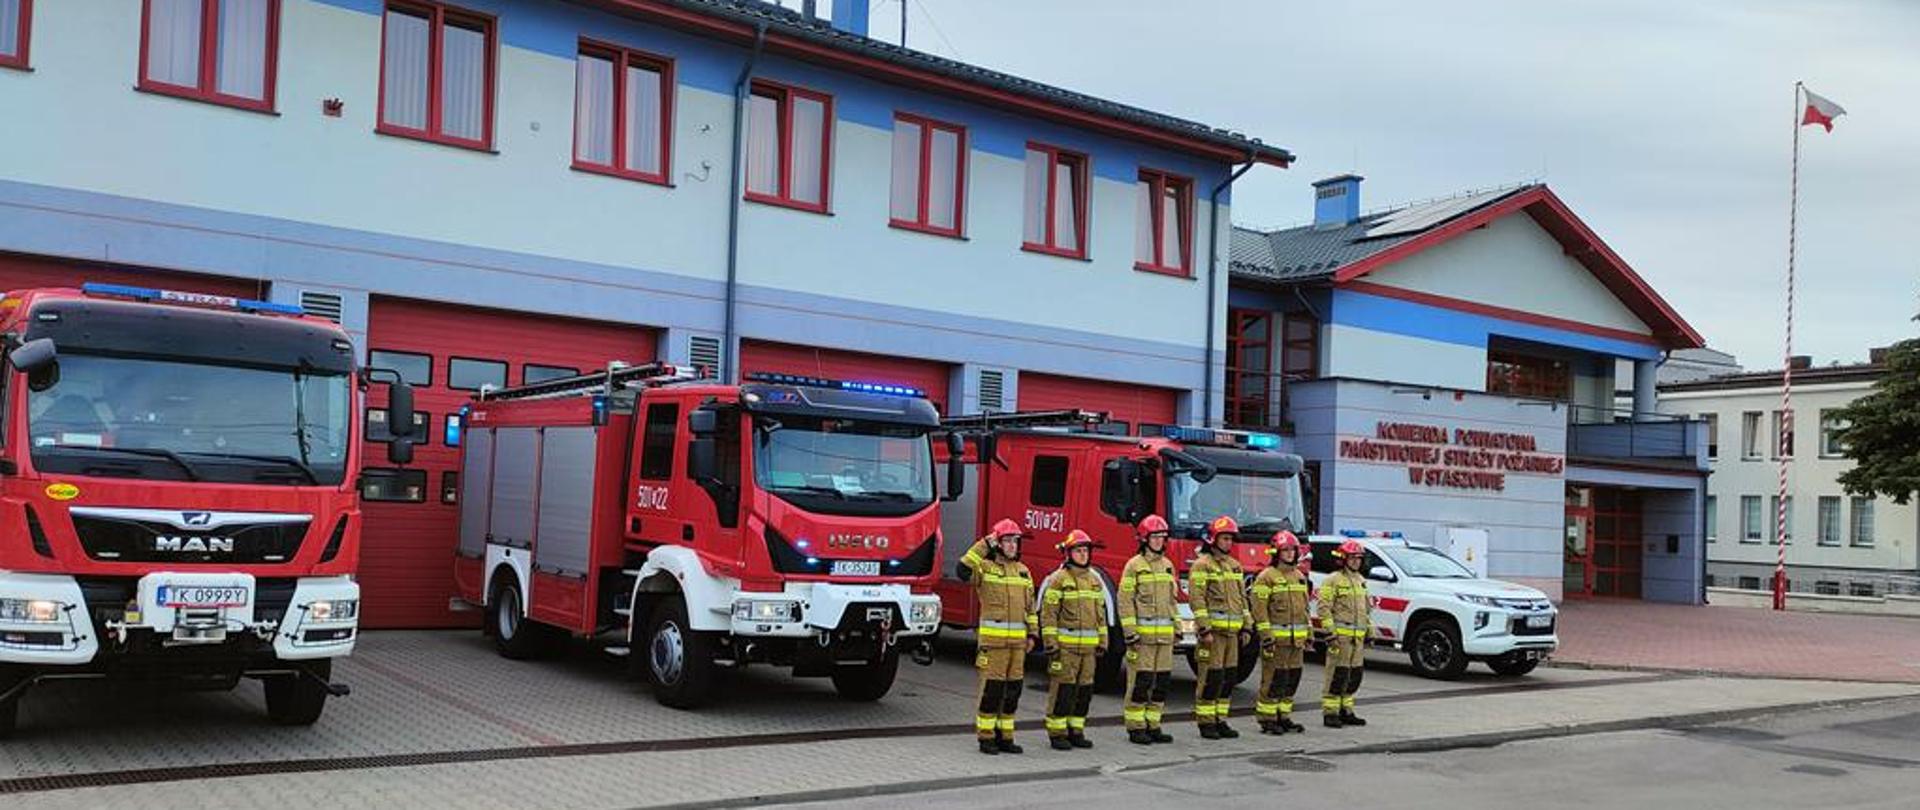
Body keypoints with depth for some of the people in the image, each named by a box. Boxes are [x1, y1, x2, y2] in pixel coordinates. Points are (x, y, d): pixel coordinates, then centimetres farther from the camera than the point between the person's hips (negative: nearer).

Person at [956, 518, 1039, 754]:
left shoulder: (1023, 571, 15)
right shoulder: (986, 566, -3)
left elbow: (1030, 605, 19)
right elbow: (963, 571, -23)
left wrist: (1032, 634, 13)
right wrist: (983, 546, -19)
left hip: (1018, 639, 6)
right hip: (993, 637, -6)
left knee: (1013, 688, 8)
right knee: (992, 687, -5)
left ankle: (1005, 735, 17)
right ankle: (986, 737, 3)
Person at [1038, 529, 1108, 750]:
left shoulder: (1094, 580, 14)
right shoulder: (1058, 579, -6)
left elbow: (1100, 613, 19)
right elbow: (1048, 613, -9)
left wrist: (1102, 643, 15)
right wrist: (1050, 644, -14)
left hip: (1088, 646, 6)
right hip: (1065, 646, -6)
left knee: (1084, 690, 8)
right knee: (1063, 689, -4)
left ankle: (1076, 731, 18)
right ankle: (1057, 734, 3)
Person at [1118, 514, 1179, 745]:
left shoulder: (1167, 565, 14)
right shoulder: (1134, 565, -6)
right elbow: (1125, 601, -9)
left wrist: (1176, 628, 16)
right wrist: (1129, 632, -15)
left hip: (1164, 635, 6)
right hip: (1142, 632, -6)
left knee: (1162, 681, 7)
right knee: (1140, 680, -4)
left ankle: (1153, 726, 16)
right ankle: (1135, 728, 3)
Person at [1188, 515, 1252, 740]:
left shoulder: (1235, 565, 17)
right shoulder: (1202, 565, -6)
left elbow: (1242, 599, 21)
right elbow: (1196, 598, -12)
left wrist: (1247, 627, 15)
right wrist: (1204, 629, -18)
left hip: (1232, 631, 7)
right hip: (1213, 630, -7)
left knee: (1228, 677, 8)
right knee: (1211, 677, -6)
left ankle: (1220, 720, 15)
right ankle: (1206, 723, 0)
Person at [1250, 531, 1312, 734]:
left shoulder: (1300, 576, 16)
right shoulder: (1267, 577, -7)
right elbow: (1259, 608, -12)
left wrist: (1309, 633, 17)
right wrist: (1266, 635, -18)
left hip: (1296, 640, 7)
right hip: (1276, 638, -7)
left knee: (1292, 679, 10)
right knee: (1273, 680, -6)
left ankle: (1283, 717, 19)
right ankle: (1267, 720, 0)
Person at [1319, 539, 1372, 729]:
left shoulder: (1361, 581, 20)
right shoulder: (1333, 580, -6)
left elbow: (1366, 608, 28)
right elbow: (1324, 607, -12)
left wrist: (1369, 630, 21)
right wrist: (1330, 630, -19)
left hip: (1358, 637, 8)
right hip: (1340, 635, -8)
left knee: (1354, 676, 10)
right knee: (1337, 675, -9)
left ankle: (1346, 711, 19)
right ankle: (1330, 713, -6)